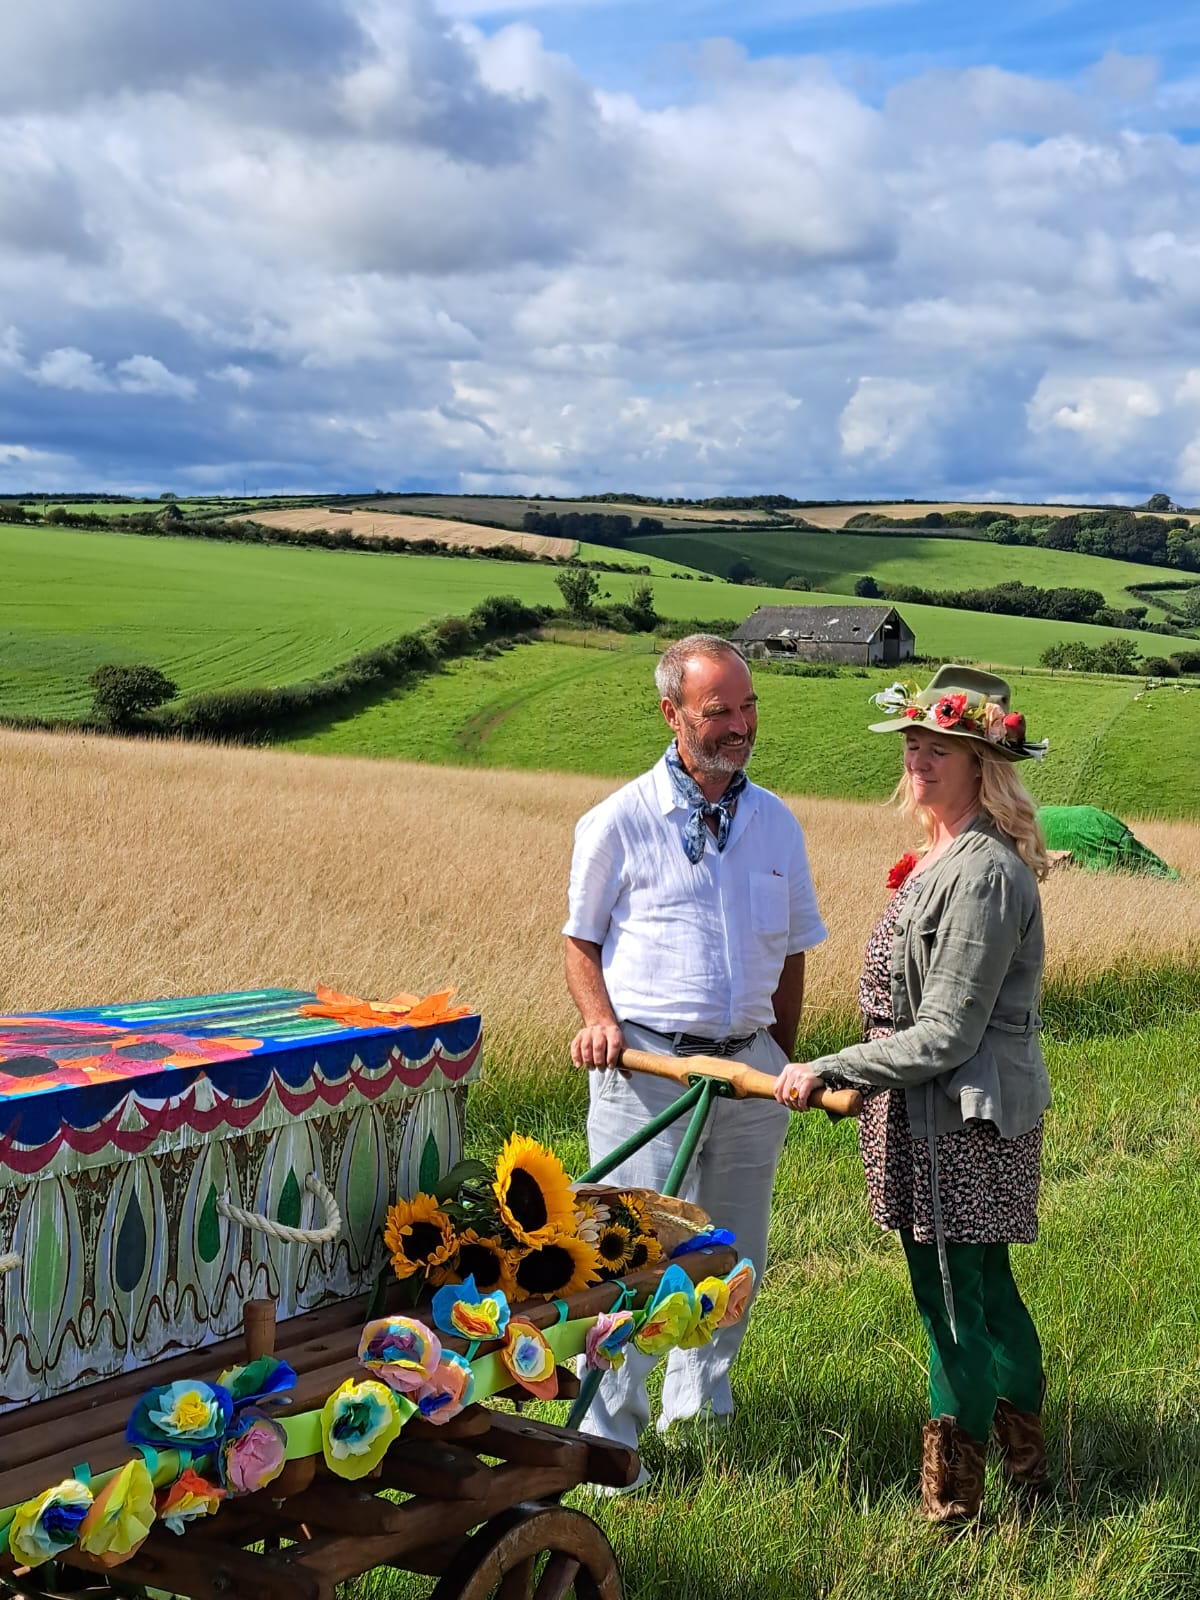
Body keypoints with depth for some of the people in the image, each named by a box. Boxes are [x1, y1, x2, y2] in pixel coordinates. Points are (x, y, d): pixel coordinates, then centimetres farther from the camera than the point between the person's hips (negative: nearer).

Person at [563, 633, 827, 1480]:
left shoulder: (777, 824, 8)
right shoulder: (620, 822, -4)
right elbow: (582, 941, 4)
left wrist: (782, 1064, 14)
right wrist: (601, 1020, -13)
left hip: (748, 1065, 5)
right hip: (647, 1065, -4)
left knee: (736, 1254, 15)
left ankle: (700, 1386, 36)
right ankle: (608, 1436, 7)